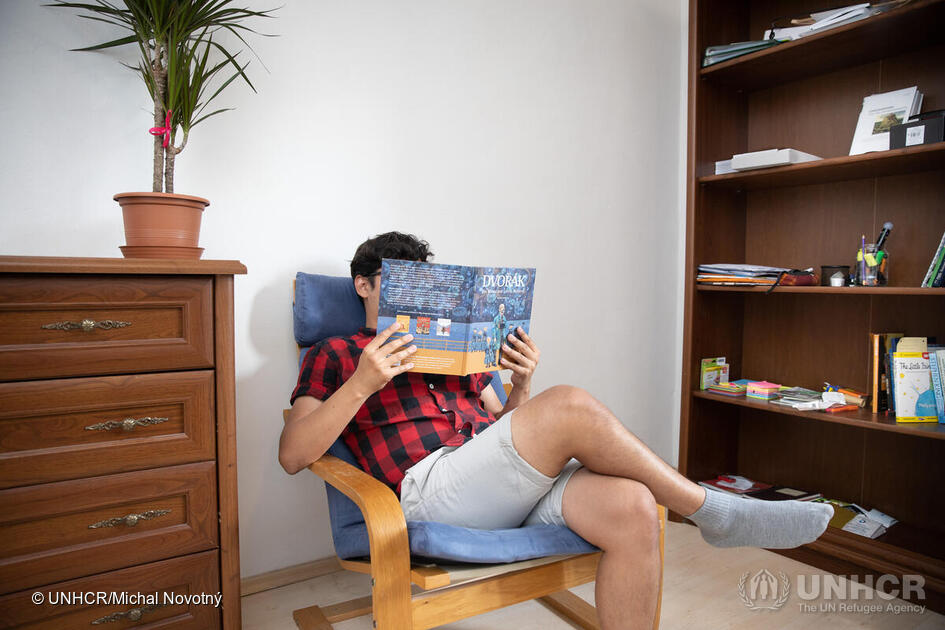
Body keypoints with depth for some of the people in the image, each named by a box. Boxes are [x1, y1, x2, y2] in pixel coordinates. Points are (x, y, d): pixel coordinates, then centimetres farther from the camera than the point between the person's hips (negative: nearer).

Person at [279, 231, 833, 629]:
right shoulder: (335, 356, 14)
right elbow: (292, 455, 0)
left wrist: (522, 383, 5)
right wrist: (362, 384, -15)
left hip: (521, 485, 6)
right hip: (431, 484, -5)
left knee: (632, 508, -26)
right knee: (570, 405, -28)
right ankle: (713, 511, -10)